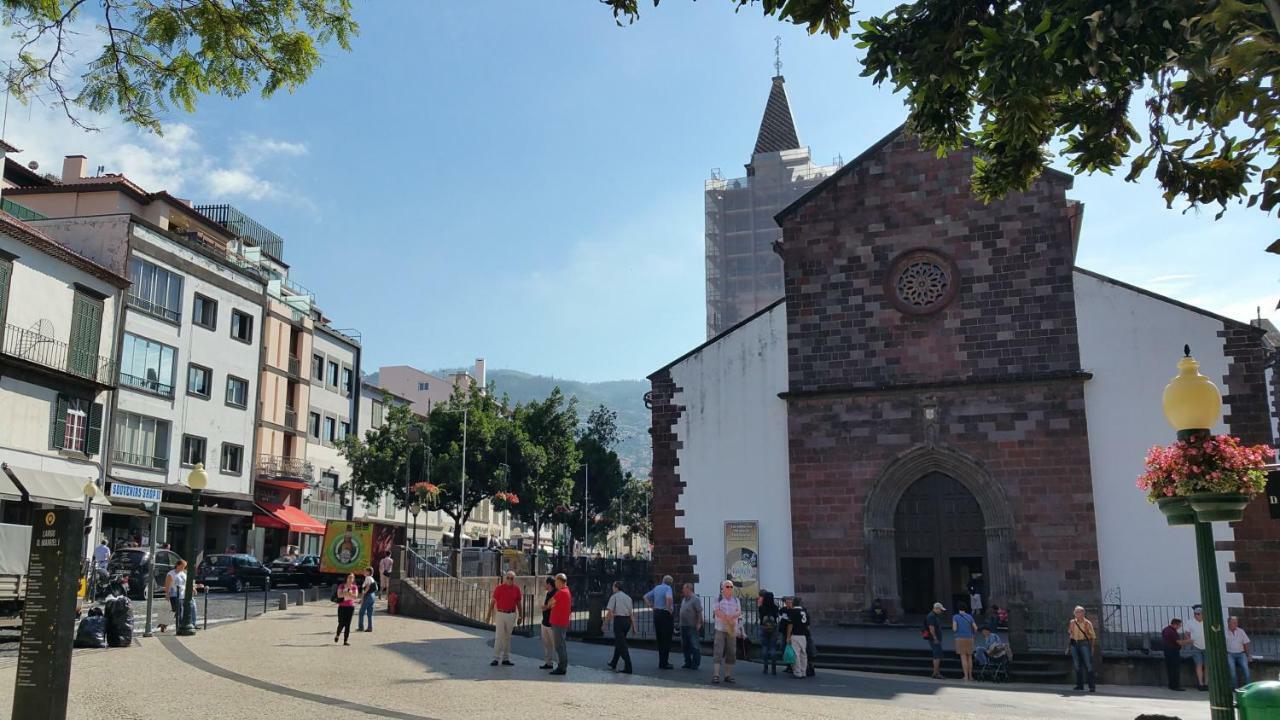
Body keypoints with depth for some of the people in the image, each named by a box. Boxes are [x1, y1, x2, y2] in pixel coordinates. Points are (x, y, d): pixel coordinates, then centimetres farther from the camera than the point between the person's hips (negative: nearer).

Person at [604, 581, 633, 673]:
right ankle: (613, 664, 33)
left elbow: (609, 612, -10)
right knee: (618, 642, 21)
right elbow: (631, 613, 12)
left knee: (622, 644, -5)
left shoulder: (614, 597, -4)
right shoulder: (628, 597, 14)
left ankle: (628, 668, -9)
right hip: (627, 621, 7)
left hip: (619, 620, -7)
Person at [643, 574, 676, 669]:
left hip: (656, 613, 7)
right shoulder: (668, 588, -10)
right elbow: (669, 598, -31)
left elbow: (646, 597, 20)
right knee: (666, 639, -2)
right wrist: (669, 609, -16)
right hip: (665, 614, -7)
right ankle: (664, 663, -2)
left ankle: (662, 662, 19)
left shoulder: (656, 588, 12)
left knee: (660, 639, 13)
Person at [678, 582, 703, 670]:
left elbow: (699, 612, -15)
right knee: (685, 645, 13)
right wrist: (680, 624, 16)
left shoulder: (695, 599, -11)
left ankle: (695, 664, 1)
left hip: (692, 626, -9)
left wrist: (698, 623, -20)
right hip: (683, 626, 9)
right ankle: (688, 662, 22)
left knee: (695, 646, -4)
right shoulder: (684, 599, 15)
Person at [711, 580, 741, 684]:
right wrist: (729, 619, -15)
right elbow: (717, 612, -9)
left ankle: (728, 675, 12)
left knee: (731, 653, 4)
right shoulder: (718, 599, 3)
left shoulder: (736, 600, 14)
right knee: (718, 652, -8)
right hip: (720, 629, -4)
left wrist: (729, 617, -16)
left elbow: (739, 612, 3)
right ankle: (715, 675, -10)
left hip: (732, 630, 4)